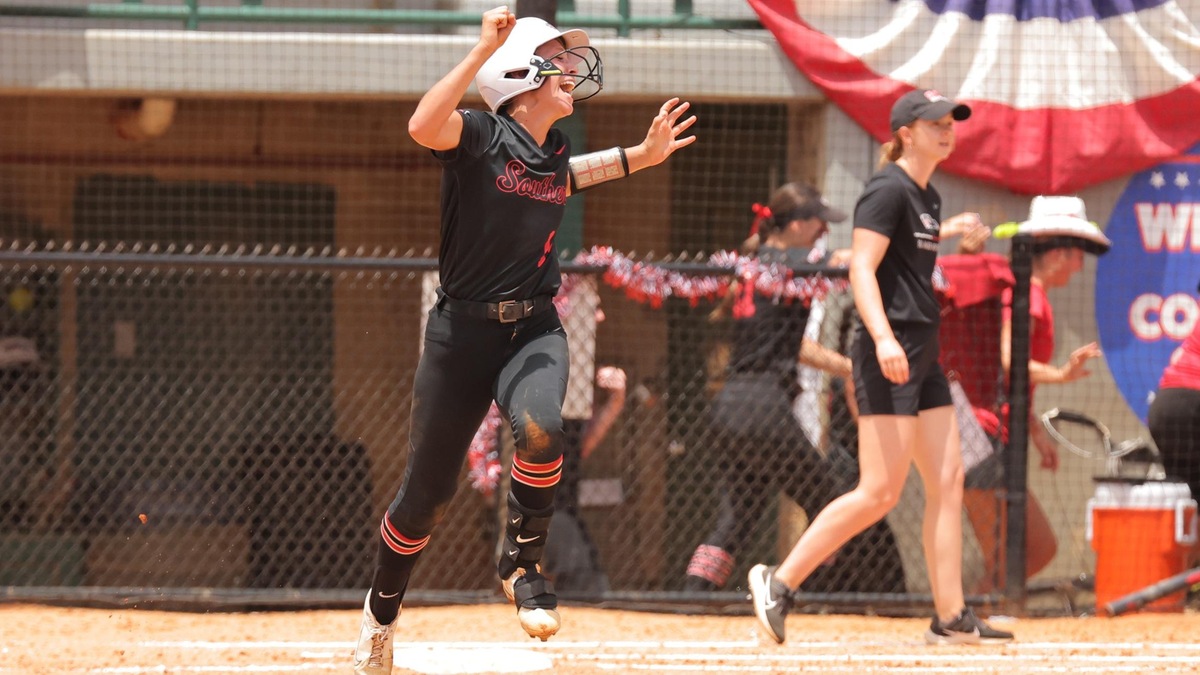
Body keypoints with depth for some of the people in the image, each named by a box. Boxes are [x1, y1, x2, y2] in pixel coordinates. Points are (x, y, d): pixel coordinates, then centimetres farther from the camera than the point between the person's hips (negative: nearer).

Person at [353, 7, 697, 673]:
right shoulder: (480, 136, -12)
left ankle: (522, 563, -6)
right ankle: (380, 612, 28)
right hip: (463, 330, -4)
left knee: (541, 430, -30)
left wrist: (642, 155, 23)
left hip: (534, 329, 4)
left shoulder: (554, 150, 7)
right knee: (426, 494, 3)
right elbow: (423, 126, -35)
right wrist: (483, 50, -39)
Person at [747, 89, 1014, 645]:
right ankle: (780, 581, -5)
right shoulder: (888, 191, -10)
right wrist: (884, 338, -32)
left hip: (921, 356, 10)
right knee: (880, 492, -13)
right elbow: (861, 269, -19)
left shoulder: (929, 198, 18)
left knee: (947, 481, 4)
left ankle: (951, 617, 5)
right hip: (890, 355, -10)